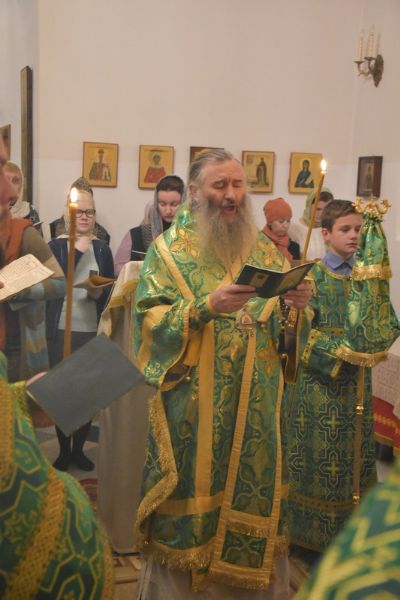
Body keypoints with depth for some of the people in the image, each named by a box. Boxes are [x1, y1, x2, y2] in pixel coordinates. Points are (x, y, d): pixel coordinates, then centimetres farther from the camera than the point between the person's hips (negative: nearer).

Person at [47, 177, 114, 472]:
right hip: (61, 331, -2)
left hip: (93, 331, 2)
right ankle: (64, 450, 19)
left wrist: (99, 293, -11)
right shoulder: (56, 246, 1)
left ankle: (79, 448, 23)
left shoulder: (103, 249, 6)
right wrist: (77, 251, -14)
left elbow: (111, 292, 8)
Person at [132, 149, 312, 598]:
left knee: (253, 492, 13)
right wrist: (206, 307, -25)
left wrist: (297, 303, -13)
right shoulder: (169, 249, -2)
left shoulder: (263, 249, 10)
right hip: (192, 406, -3)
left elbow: (287, 325, 9)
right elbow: (149, 320, -12)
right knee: (193, 492, 6)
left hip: (256, 406, 4)